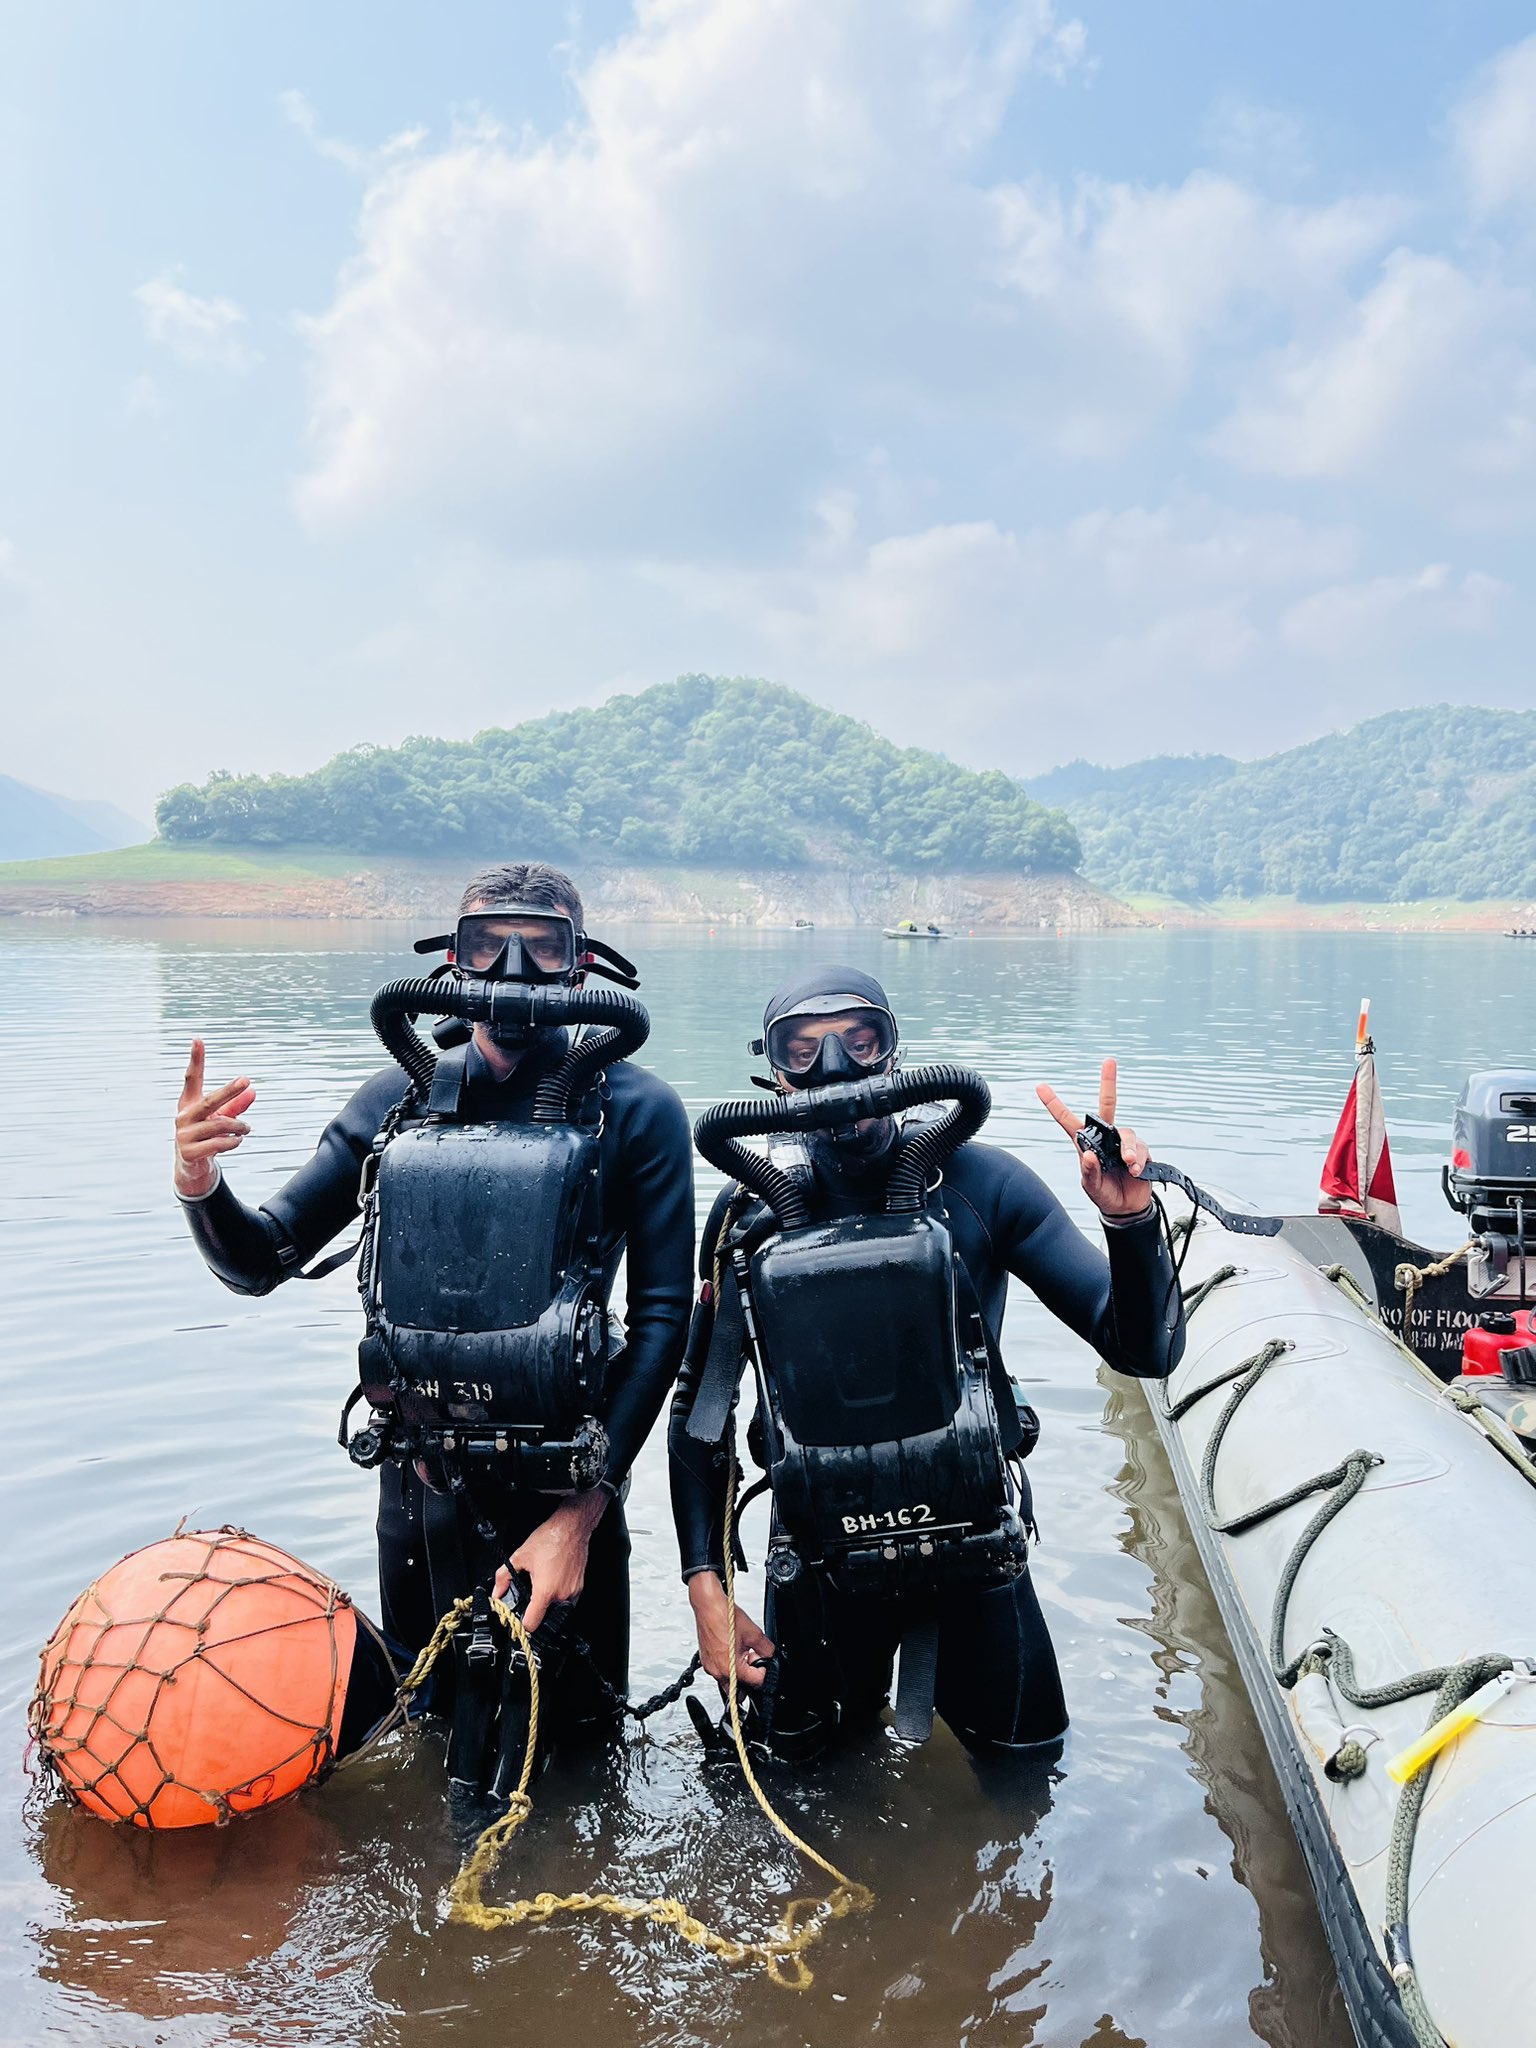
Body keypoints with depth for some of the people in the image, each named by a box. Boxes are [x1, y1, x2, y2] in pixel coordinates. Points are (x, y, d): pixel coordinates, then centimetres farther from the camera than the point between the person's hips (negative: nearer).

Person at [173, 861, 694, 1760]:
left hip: (563, 1484, -3)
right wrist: (199, 1181, -19)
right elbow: (262, 1262, 3)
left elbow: (662, 1319, -13)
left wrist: (582, 1514, -19)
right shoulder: (402, 1095, -1)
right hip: (420, 1476, 3)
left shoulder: (636, 1110, -10)